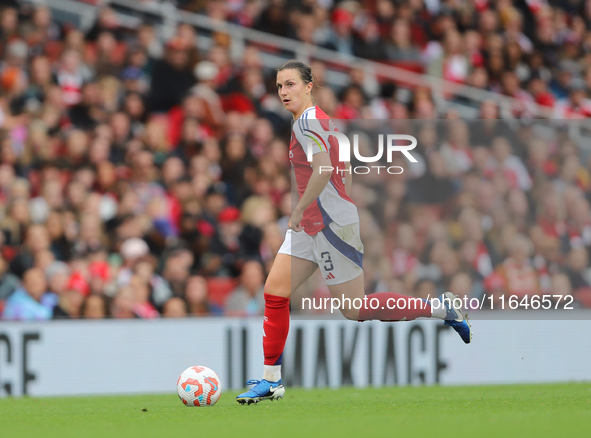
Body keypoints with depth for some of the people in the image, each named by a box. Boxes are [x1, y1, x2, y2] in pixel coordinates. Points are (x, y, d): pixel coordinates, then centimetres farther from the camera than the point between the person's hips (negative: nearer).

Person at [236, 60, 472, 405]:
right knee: (274, 294, 3)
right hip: (310, 226, 10)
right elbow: (343, 170, 21)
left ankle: (440, 308, 7)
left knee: (355, 310, -4)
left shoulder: (308, 121, -16)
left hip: (331, 226, -10)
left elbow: (323, 169, -30)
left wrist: (298, 212, -20)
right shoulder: (321, 119, 14)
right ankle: (272, 381, 6)